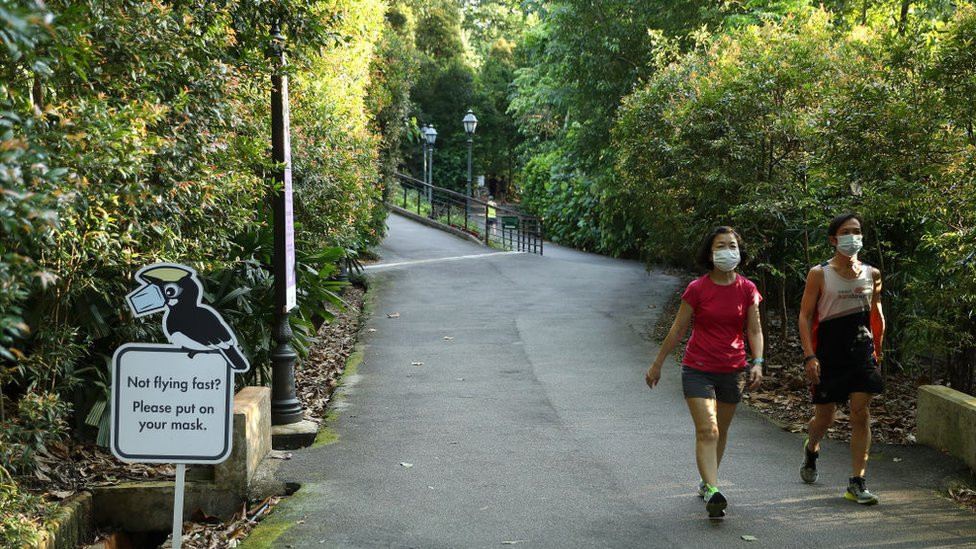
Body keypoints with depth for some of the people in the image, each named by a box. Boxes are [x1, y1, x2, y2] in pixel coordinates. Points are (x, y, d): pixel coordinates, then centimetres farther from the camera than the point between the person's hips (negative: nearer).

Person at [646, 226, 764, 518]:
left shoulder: (747, 289, 0)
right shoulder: (697, 289, -8)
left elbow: (754, 331, 2)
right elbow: (677, 330, 0)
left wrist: (758, 362, -14)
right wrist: (657, 364, 5)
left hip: (733, 370, 3)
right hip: (697, 370, -3)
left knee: (721, 431, 16)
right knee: (707, 430, -16)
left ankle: (707, 480, 35)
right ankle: (712, 492, -25)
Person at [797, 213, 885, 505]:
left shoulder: (872, 274, 6)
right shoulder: (819, 274, -4)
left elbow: (877, 316, 16)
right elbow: (805, 316, -5)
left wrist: (878, 352, 15)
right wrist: (809, 356, -13)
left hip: (862, 354, 2)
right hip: (829, 356, -2)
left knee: (861, 413, -6)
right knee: (824, 416, 7)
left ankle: (857, 483, -2)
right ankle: (811, 449, 42)